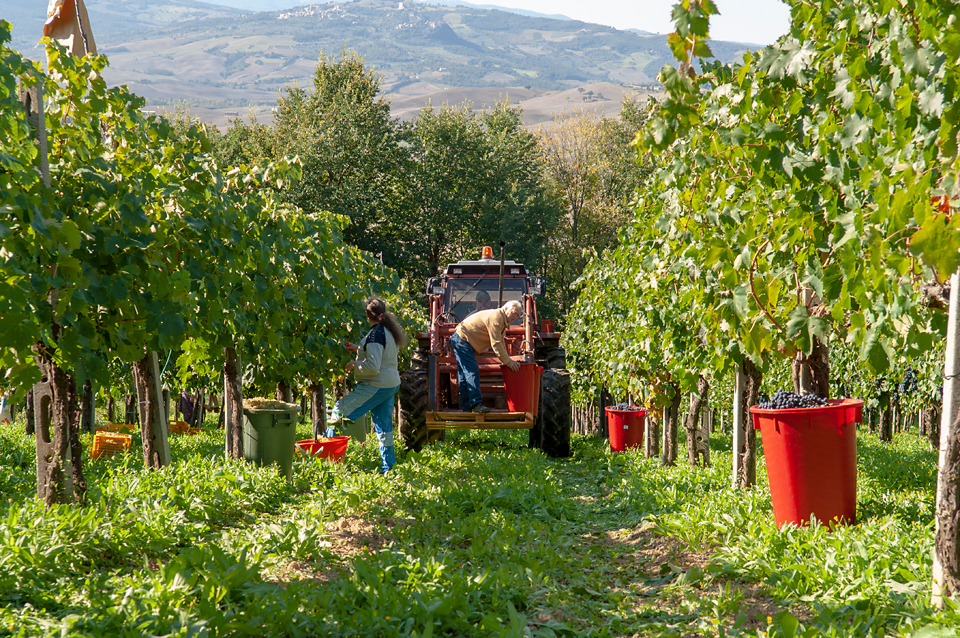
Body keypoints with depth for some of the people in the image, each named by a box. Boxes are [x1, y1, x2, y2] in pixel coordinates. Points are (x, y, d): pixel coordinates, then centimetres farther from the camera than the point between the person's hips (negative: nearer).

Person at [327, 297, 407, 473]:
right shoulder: (389, 331, 9)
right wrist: (358, 348, 20)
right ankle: (388, 466, 20)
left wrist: (354, 365, -11)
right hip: (391, 384, 10)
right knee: (384, 425, 15)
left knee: (341, 410, -1)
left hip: (376, 386, -10)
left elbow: (373, 366, -25)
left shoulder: (375, 334, -20)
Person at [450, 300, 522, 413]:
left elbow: (501, 344, 18)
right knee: (472, 372, -17)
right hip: (461, 339, -11)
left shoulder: (503, 321, 13)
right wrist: (508, 362, -22)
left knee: (465, 374, 10)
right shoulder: (496, 317, -21)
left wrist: (508, 360, 7)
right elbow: (496, 344, -25)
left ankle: (467, 406, 13)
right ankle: (476, 403, -22)